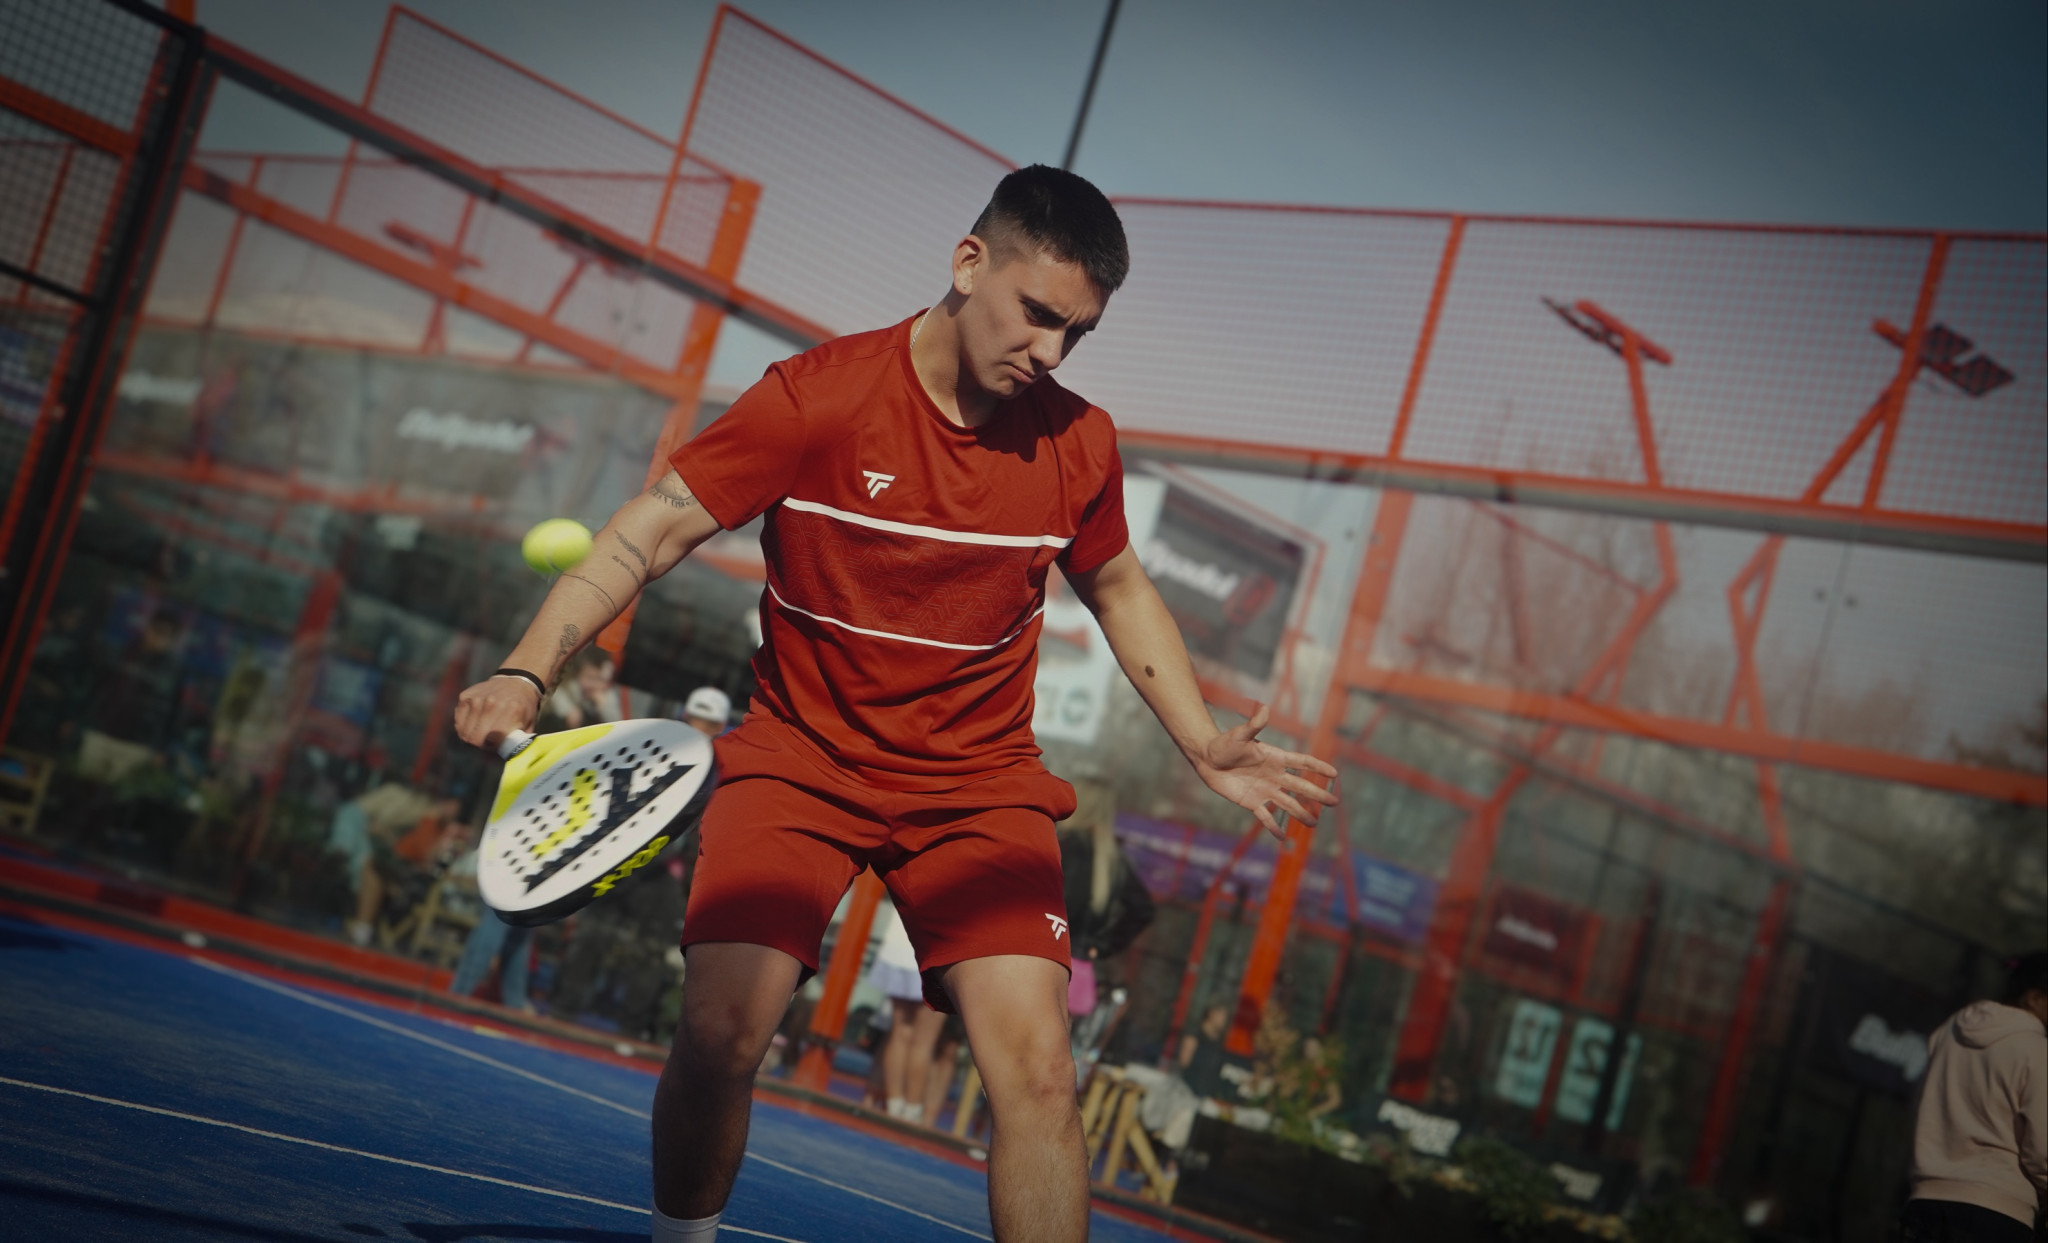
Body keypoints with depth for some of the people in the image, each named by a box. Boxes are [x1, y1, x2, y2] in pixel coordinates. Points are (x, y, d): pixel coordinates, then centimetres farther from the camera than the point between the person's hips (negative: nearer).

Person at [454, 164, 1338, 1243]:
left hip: (979, 784, 2)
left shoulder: (1079, 443, -2)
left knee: (1035, 1064, -15)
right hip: (799, 758, -2)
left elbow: (1119, 590, 17)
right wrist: (526, 671, -26)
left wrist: (1204, 745, 11)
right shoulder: (815, 397, -13)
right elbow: (648, 535, -13)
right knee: (720, 1033, -17)